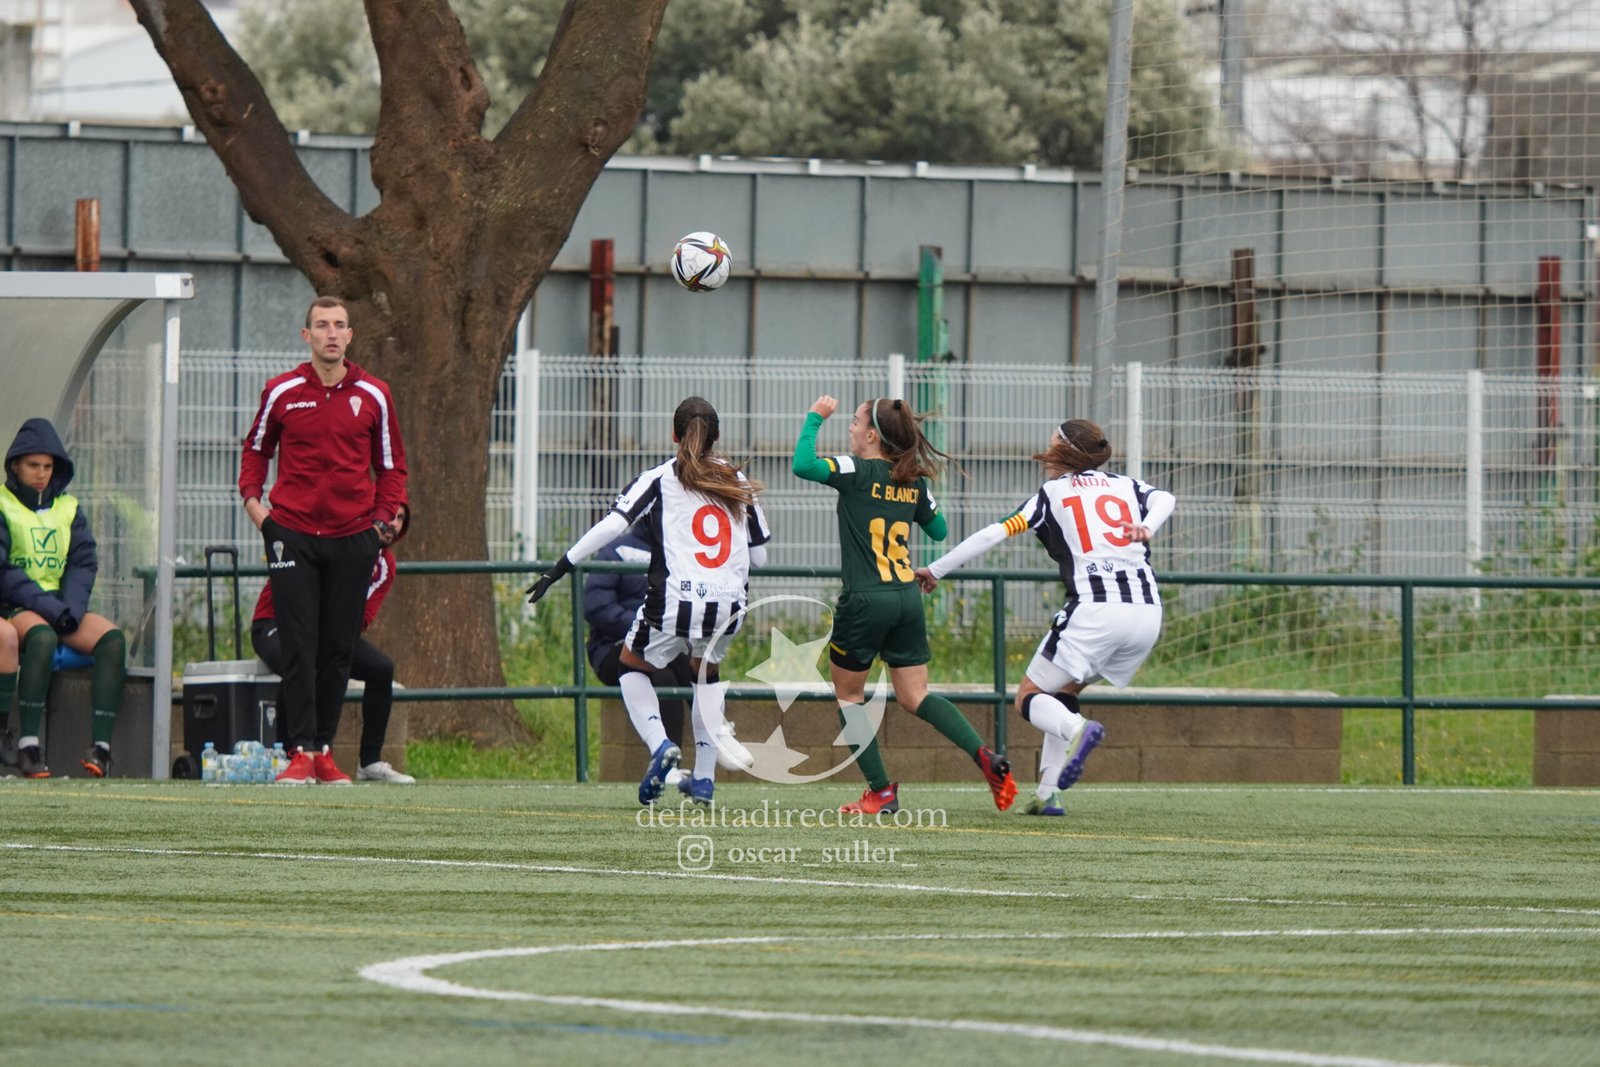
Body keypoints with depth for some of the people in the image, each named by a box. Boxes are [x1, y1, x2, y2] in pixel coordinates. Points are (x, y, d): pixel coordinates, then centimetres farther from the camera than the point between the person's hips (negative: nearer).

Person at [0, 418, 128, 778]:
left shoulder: (68, 508, 15)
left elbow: (83, 563, 8)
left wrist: (71, 608, -11)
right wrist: (47, 606, -19)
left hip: (61, 608, 5)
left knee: (112, 637, -22)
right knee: (41, 637, -38)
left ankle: (101, 745, -31)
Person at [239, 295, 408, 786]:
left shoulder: (373, 395, 5)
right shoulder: (281, 392, 3)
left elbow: (391, 464, 14)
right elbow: (256, 448, 18)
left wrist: (385, 517, 1)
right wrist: (253, 499, 4)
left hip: (353, 538, 1)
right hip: (293, 533, -1)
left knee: (339, 649, 4)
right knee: (299, 649, -8)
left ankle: (324, 749, 12)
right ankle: (300, 751, -9)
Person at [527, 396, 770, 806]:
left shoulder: (659, 480, 2)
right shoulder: (738, 483, 12)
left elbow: (612, 524, -9)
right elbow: (759, 556, 15)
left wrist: (561, 567, -4)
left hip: (674, 602, -3)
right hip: (727, 606, 3)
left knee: (633, 666, 23)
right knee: (706, 674, 30)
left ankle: (659, 744, -3)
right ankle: (704, 778, 20)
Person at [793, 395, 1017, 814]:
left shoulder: (859, 472, -10)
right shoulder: (913, 481, 9)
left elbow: (803, 465, -24)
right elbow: (938, 529, 22)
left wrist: (815, 418, -9)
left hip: (865, 601, -6)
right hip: (907, 599, 6)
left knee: (848, 696, 12)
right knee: (915, 697, 9)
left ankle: (880, 791, 9)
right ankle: (984, 755, -13)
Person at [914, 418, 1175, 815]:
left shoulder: (1053, 493, 9)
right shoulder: (1127, 486, 21)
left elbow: (995, 533, 3)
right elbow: (1164, 498, 2)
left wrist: (935, 570, 10)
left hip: (1094, 611, -5)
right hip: (1147, 612, 5)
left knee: (1029, 696, 6)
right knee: (1062, 691, 23)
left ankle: (1076, 730, -28)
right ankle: (1047, 792, 10)